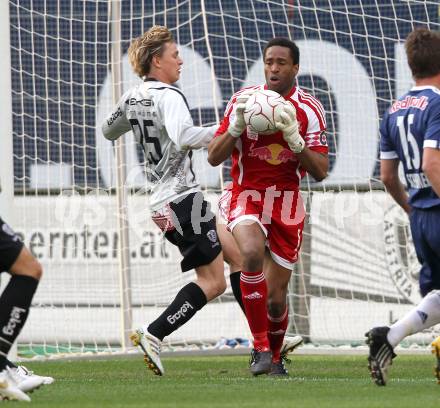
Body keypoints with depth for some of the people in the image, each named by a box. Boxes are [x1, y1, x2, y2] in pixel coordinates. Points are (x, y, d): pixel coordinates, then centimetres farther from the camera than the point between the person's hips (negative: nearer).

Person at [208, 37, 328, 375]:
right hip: (247, 198, -1)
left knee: (276, 297, 1)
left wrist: (294, 137, -20)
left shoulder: (310, 109, -1)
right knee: (252, 253, -34)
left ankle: (274, 355, 32)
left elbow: (320, 171, -6)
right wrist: (236, 126, -18)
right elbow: (214, 157, -1)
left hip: (288, 205, 1)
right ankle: (260, 346, -23)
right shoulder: (243, 100, 0)